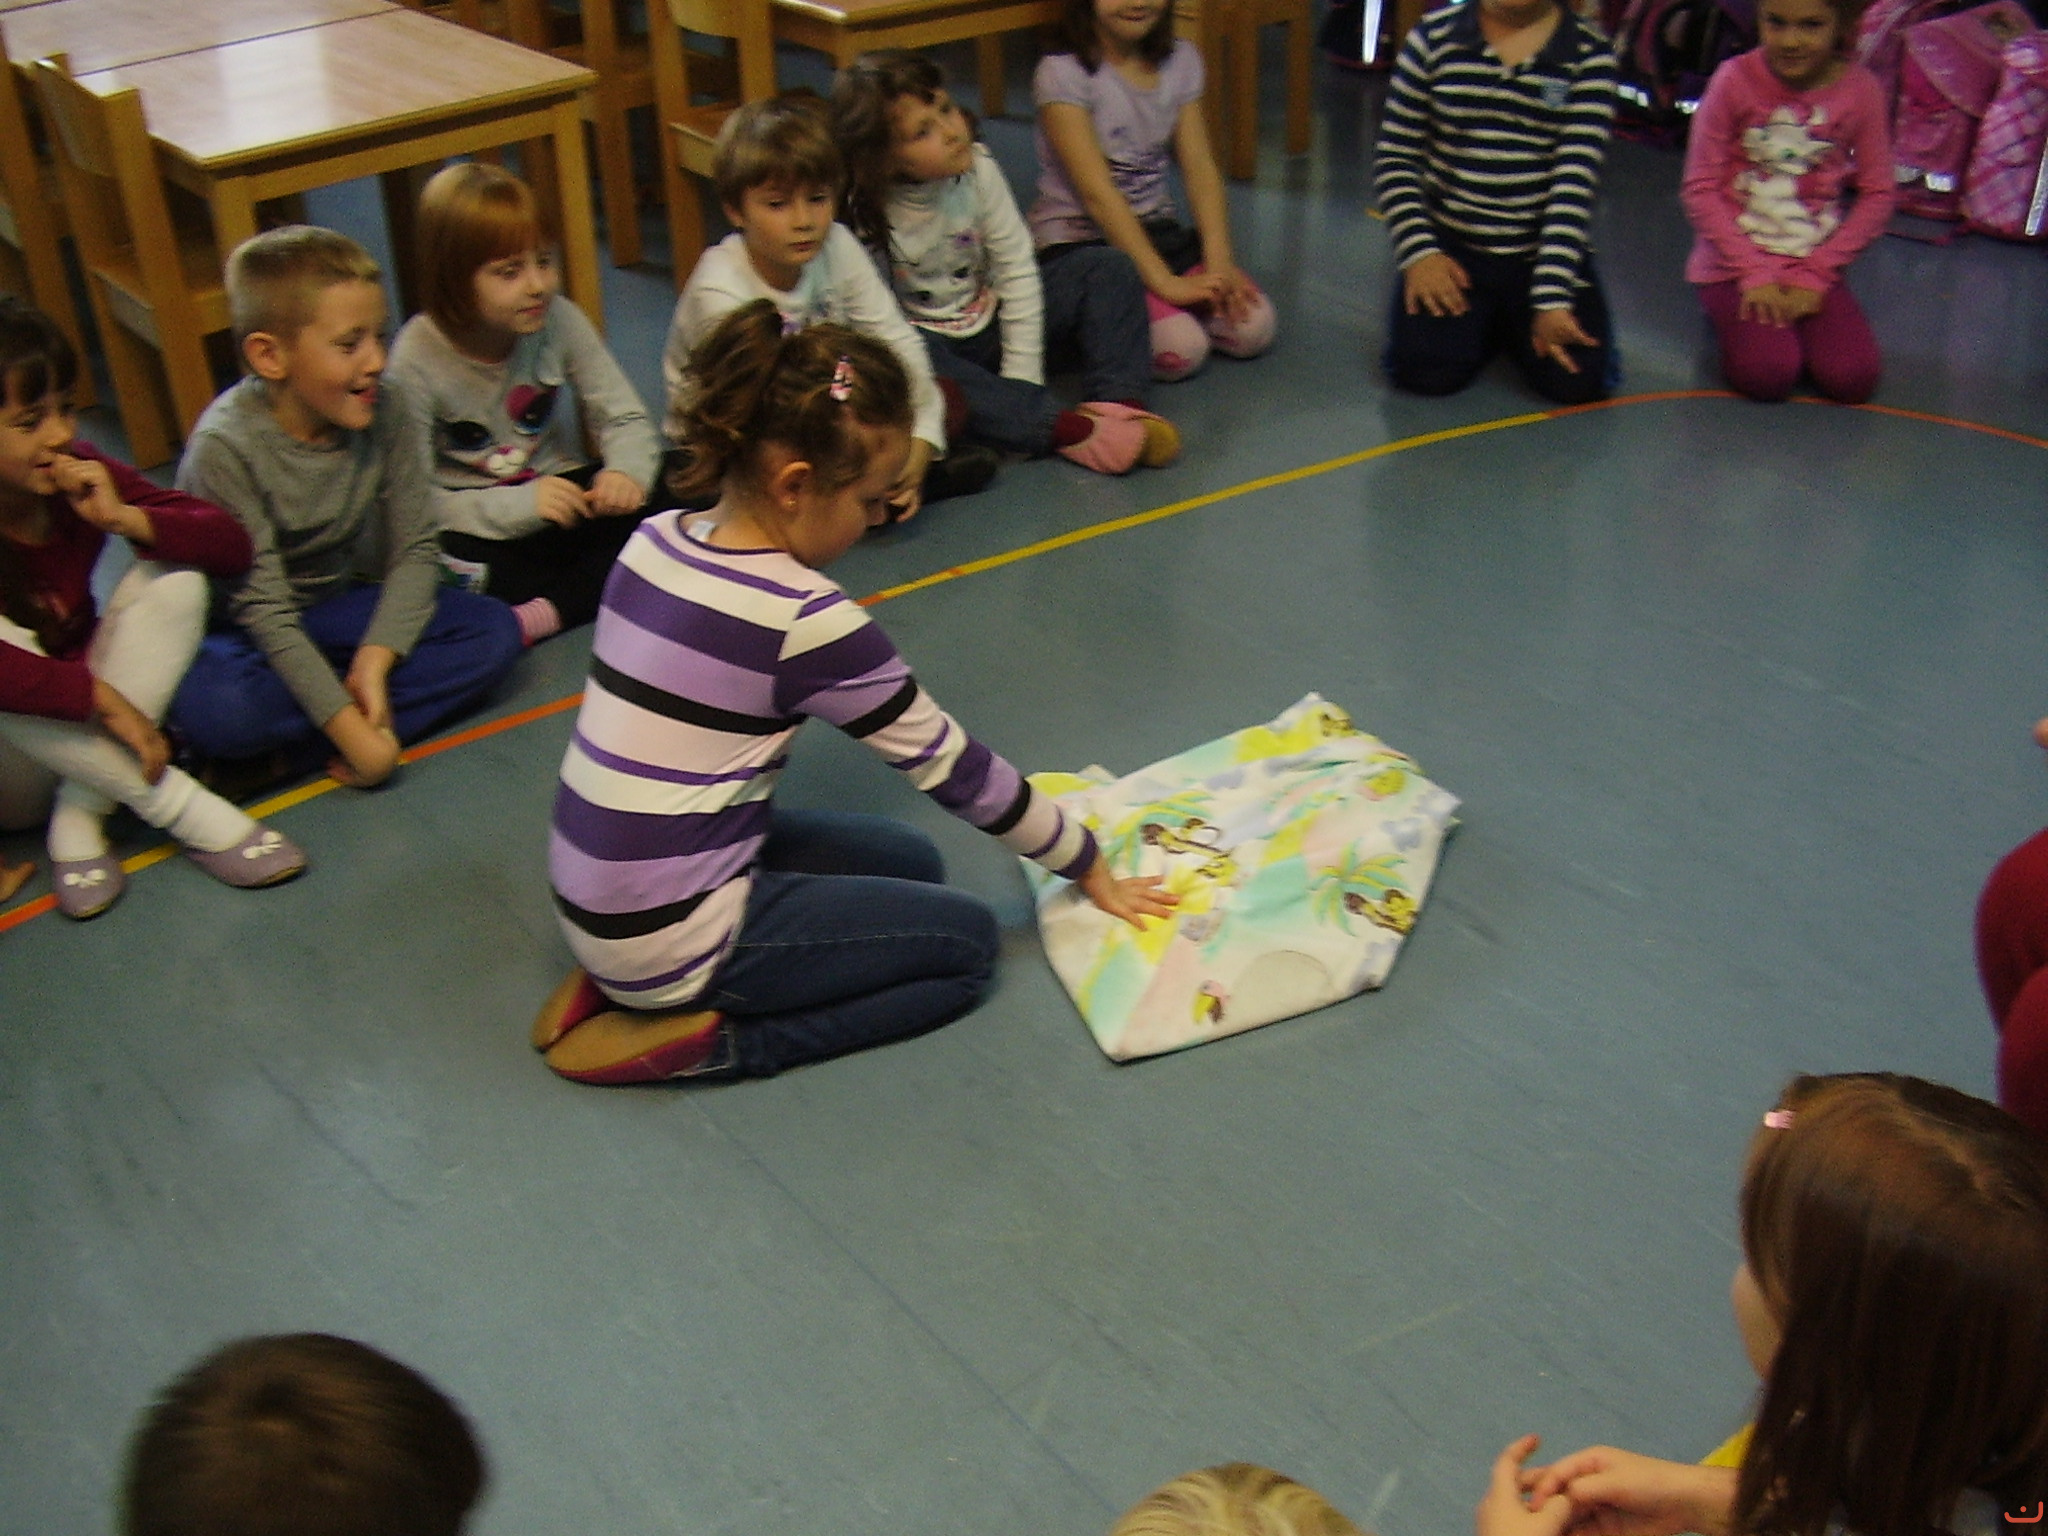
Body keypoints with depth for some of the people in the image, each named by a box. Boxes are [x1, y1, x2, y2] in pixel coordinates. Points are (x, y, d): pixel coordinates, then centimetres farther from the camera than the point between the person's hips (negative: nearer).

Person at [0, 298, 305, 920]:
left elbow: (231, 545, -13)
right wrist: (103, 696, -39)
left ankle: (80, 819, -19)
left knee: (174, 580, -17)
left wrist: (124, 518, -27)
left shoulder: (77, 477, -9)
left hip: (91, 742, 5)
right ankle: (186, 810, -27)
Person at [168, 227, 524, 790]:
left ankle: (300, 747, -21)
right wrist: (350, 725, -32)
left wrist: (376, 659, -25)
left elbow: (415, 549, -9)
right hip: (241, 632, -5)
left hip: (335, 607, 6)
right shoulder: (227, 446, -26)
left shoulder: (387, 410, -13)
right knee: (211, 708, -38)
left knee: (493, 631, -15)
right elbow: (265, 610, -26)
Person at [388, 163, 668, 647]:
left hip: (561, 487, 4)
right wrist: (514, 506, -30)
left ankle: (543, 614, -28)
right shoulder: (418, 357, -17)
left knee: (672, 494, -22)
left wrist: (627, 471, -28)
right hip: (480, 525, -3)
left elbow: (625, 420, -5)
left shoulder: (560, 321, -10)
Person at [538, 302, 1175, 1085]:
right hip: (674, 942, -8)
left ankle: (631, 987, 12)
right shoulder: (805, 619, -20)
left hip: (589, 895, 8)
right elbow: (953, 768, -10)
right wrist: (1091, 868, 5)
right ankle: (704, 1041, -4)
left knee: (909, 861, 20)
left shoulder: (655, 539, 0)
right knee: (966, 940, 5)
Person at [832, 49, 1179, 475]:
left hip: (990, 322, 4)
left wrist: (1021, 377, -13)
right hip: (929, 341, -4)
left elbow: (1017, 270, -8)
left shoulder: (978, 170, -12)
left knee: (1108, 268, -9)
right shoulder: (864, 216, -21)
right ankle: (1067, 430, -43)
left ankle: (1116, 403, -29)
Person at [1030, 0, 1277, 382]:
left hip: (1159, 232, 7)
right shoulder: (1063, 73, -13)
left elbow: (1200, 170, 0)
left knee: (1253, 328, -15)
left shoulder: (1181, 61, 6)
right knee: (1180, 348, -28)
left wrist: (1219, 262, -16)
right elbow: (1097, 193, -19)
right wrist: (1165, 283, -26)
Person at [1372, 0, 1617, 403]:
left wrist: (1552, 298, -20)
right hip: (1452, 248, 0)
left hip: (1543, 254, 0)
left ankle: (1516, 323, 14)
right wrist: (1419, 252, -12)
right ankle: (1485, 324, 13)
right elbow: (1395, 160, 2)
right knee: (1425, 371, -23)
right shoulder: (1434, 39, -1)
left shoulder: (1589, 56, -4)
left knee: (1577, 379, -21)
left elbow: (1575, 182, -12)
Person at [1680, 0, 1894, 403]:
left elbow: (1879, 195, 0)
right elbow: (1699, 188, -9)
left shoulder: (1861, 90, -5)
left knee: (1852, 379, -18)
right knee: (1767, 375, -24)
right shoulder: (1735, 80, -11)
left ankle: (1795, 320, 12)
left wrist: (1815, 275, -9)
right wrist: (1754, 274, -13)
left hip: (1812, 267, 2)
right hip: (1735, 263, -2)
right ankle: (1736, 318, 8)